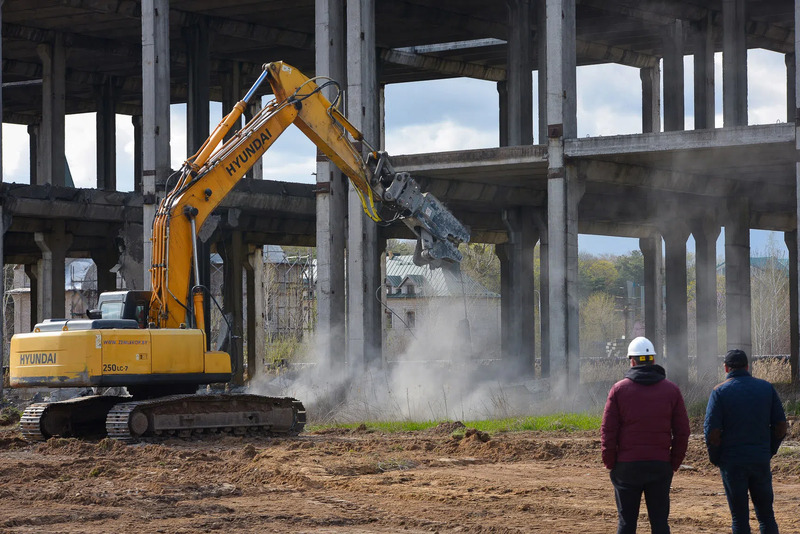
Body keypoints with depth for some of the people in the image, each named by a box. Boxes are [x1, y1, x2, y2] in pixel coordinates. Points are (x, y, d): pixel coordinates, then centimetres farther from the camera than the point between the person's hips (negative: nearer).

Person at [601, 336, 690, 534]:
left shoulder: (619, 389, -1)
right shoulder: (671, 390, 4)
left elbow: (608, 431, -3)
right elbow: (682, 431, 4)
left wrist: (610, 463, 4)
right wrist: (674, 464, 9)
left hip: (627, 466, -1)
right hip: (660, 466, 1)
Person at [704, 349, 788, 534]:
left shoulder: (719, 392, -7)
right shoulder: (766, 388, 3)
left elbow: (712, 432, -13)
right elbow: (780, 427, 2)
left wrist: (715, 458, 1)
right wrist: (769, 451, 14)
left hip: (732, 462, -2)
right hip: (761, 461, 3)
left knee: (739, 518, 3)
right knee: (766, 514, 12)